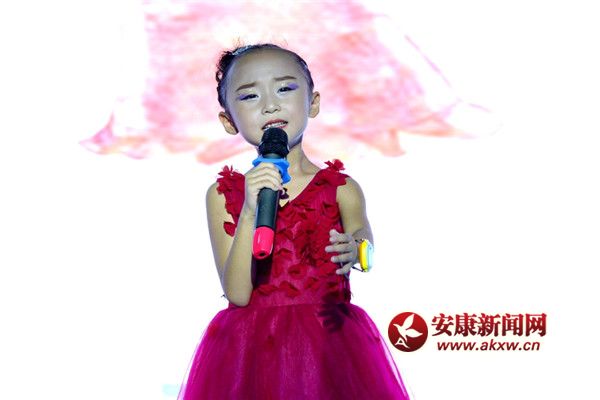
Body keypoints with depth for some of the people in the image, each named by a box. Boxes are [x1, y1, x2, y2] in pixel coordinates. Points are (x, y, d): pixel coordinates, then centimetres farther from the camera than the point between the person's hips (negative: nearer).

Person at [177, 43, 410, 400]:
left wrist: (353, 250, -42)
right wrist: (250, 212, -21)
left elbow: (364, 240, -20)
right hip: (251, 348, 0)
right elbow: (237, 295, -9)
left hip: (331, 340, 0)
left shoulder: (342, 188, 0)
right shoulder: (223, 195, 0)